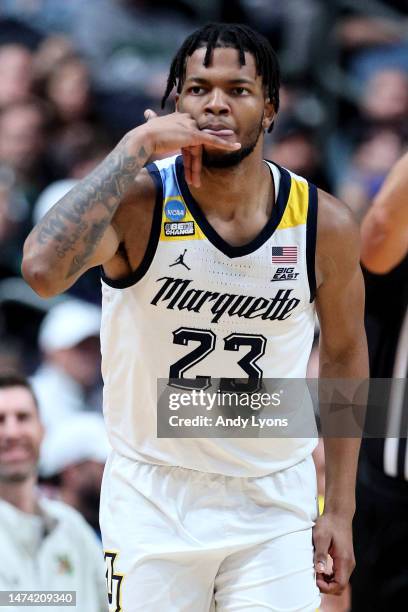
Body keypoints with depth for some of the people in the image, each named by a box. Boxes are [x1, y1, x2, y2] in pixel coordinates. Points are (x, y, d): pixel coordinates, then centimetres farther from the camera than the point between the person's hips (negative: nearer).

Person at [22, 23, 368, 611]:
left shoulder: (324, 225, -6)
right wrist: (137, 146, -30)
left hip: (275, 502, 2)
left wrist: (340, 510, 7)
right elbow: (43, 269, -35)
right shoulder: (140, 202, -15)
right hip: (153, 501, -2)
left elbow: (345, 354, 9)